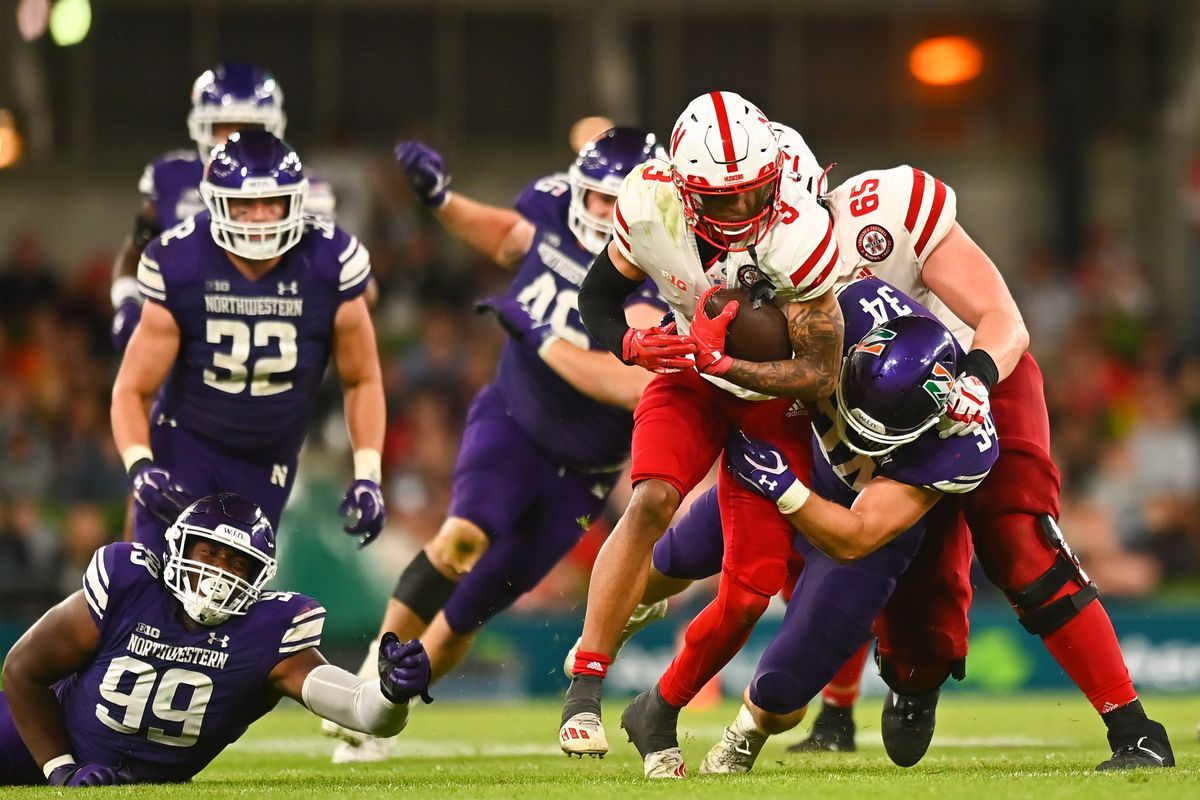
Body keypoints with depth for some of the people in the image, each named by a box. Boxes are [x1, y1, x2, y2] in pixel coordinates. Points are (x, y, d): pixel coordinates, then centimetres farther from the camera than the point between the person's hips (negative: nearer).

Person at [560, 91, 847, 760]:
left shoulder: (800, 236, -31)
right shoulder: (651, 206, -22)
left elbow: (822, 376, -25)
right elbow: (598, 295, -3)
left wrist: (720, 363, -37)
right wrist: (632, 344, -25)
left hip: (774, 394, -1)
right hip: (691, 379, 1)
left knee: (750, 595, -6)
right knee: (653, 501, -29)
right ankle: (584, 691, -25)